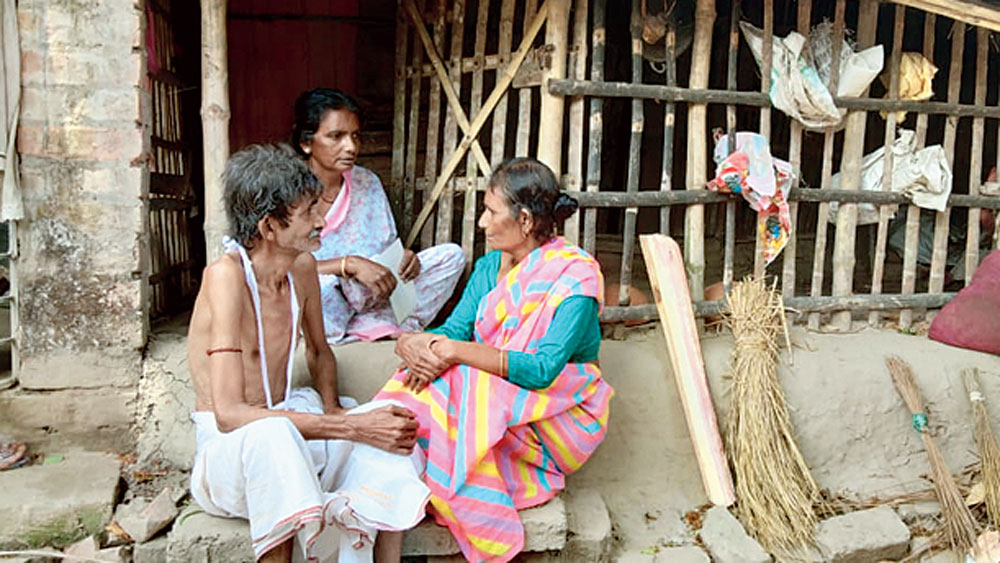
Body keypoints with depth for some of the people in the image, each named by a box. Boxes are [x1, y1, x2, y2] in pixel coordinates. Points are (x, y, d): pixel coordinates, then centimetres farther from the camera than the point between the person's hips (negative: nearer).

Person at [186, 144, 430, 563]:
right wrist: (349, 427, -33)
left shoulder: (302, 265, -1)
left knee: (391, 424, -18)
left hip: (288, 423, 7)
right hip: (230, 449, -6)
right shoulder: (226, 275, -23)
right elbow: (229, 414, -30)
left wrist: (332, 409, -4)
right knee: (270, 434, -40)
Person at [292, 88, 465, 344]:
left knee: (451, 255, -4)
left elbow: (387, 248, 12)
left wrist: (402, 257, -12)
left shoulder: (366, 182, 5)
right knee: (320, 284, -42)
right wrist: (350, 264, -31)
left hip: (364, 297, 6)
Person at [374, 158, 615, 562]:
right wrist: (418, 345, -24)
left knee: (466, 393, -31)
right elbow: (454, 330, 0)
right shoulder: (490, 266, 7)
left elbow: (544, 369, -26)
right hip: (490, 394, 6)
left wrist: (459, 352, -29)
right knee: (412, 392, -20)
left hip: (561, 417, -6)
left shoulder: (575, 274, -16)